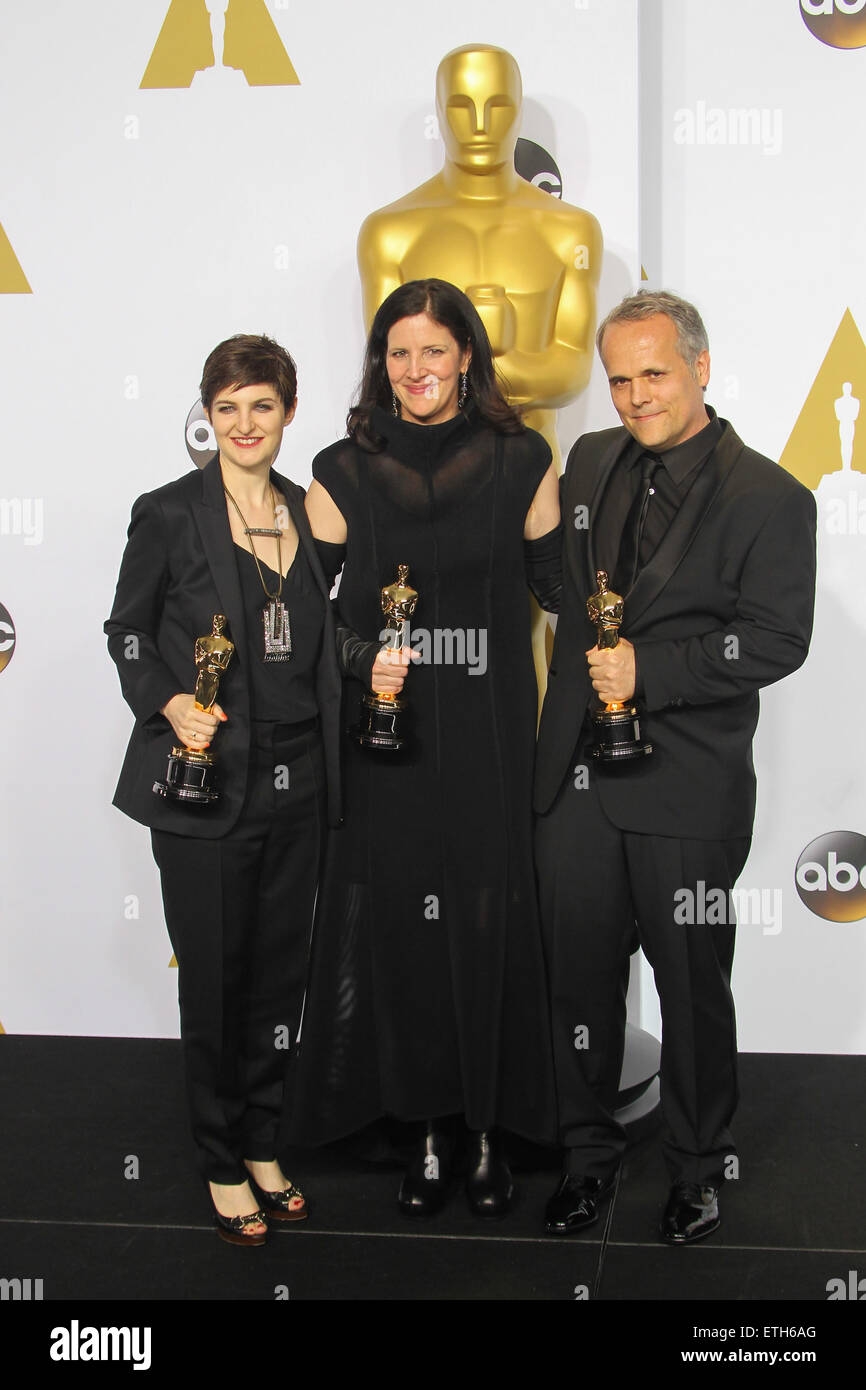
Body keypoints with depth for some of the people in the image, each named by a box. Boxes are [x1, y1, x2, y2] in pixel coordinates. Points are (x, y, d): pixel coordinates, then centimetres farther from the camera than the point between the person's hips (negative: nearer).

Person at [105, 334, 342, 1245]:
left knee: (281, 973, 13)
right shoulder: (168, 514, -6)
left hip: (296, 783, 4)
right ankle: (223, 1168, 24)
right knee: (214, 981, 6)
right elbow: (126, 632, 0)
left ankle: (263, 1148, 30)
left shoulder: (309, 512, 8)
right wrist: (167, 704, -15)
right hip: (206, 780, -4)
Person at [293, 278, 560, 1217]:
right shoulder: (343, 471, 1)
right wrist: (362, 660, -12)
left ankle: (489, 1128, 20)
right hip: (386, 736, 1)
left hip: (492, 741, 0)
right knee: (398, 926, 4)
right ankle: (427, 1129, 20)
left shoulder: (521, 461, 1)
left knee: (491, 925, 3)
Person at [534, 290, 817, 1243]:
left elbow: (776, 639, -14)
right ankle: (588, 1153, 32)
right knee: (578, 975, 13)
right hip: (574, 776, 5)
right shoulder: (590, 462, 10)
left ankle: (697, 1167, 31)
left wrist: (648, 672, -20)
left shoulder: (769, 498, -7)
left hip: (687, 789, -4)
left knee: (692, 984, 11)